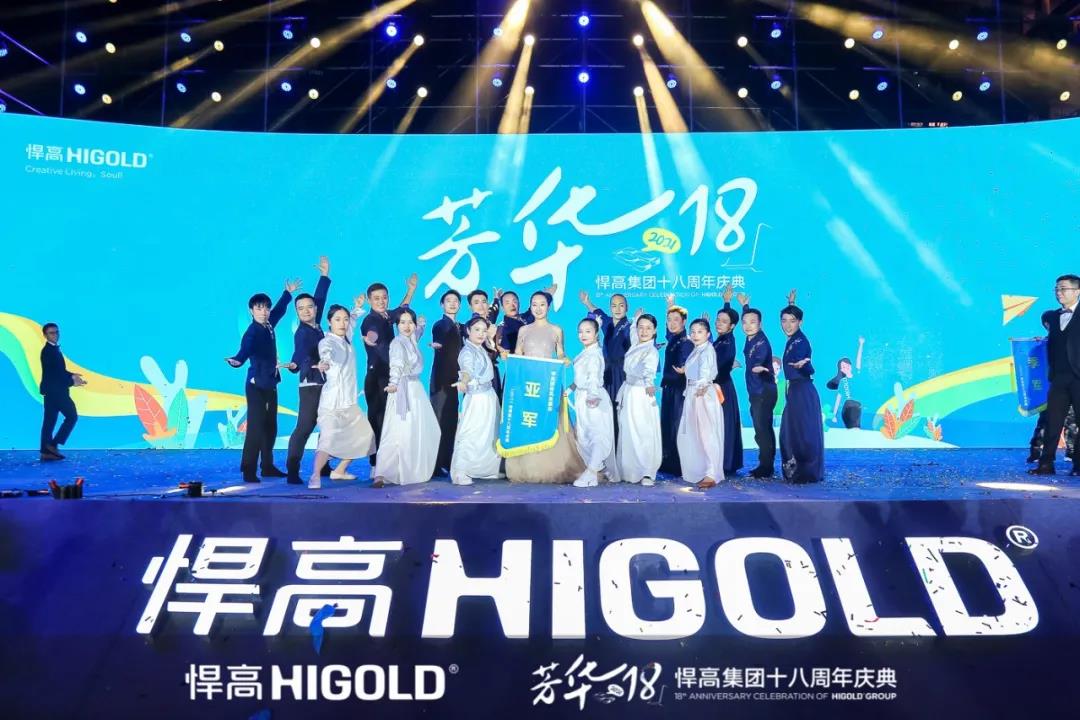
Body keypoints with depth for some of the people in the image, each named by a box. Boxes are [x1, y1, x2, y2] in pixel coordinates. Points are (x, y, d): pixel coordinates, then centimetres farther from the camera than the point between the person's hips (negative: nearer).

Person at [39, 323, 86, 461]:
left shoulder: (53, 349, 16)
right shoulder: (49, 350, -15)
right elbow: (54, 373, -19)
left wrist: (71, 376, 7)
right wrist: (72, 382, -14)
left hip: (53, 390, 10)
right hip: (55, 390, -10)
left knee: (49, 421, 8)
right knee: (72, 416, -5)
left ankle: (46, 452, 9)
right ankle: (53, 444, -5)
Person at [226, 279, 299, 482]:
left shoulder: (269, 325, 6)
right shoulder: (252, 332, -16)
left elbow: (279, 310, 26)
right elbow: (245, 350, -34)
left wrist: (288, 293, 38)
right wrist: (237, 360, -55)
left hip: (270, 384, 8)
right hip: (256, 385, -8)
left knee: (270, 427, 11)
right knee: (256, 427, -10)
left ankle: (268, 466, 20)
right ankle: (248, 470, -6)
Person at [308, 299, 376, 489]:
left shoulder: (346, 339, 9)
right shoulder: (327, 342, -13)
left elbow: (353, 321, 33)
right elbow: (326, 353, -40)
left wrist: (357, 308, 22)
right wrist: (324, 363, -59)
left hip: (349, 401, 8)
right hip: (332, 401, -8)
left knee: (364, 436, 15)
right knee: (329, 439, -23)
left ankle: (339, 470, 25)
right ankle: (315, 476, -20)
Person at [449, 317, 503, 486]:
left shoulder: (481, 349, 9)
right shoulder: (467, 351, -15)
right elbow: (467, 370, -34)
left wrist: (491, 339, 16)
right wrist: (463, 382, -55)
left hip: (489, 396, 9)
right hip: (476, 398, -9)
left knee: (490, 434, 15)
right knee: (469, 434, -11)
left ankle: (486, 468, 26)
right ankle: (460, 473, -7)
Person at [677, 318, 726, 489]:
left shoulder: (707, 350, -11)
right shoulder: (696, 350, 16)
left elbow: (705, 370, -29)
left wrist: (702, 386, -42)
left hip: (704, 395, -9)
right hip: (692, 394, 9)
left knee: (706, 434, -9)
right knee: (690, 435, 15)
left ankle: (711, 475, -7)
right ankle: (696, 471, 28)